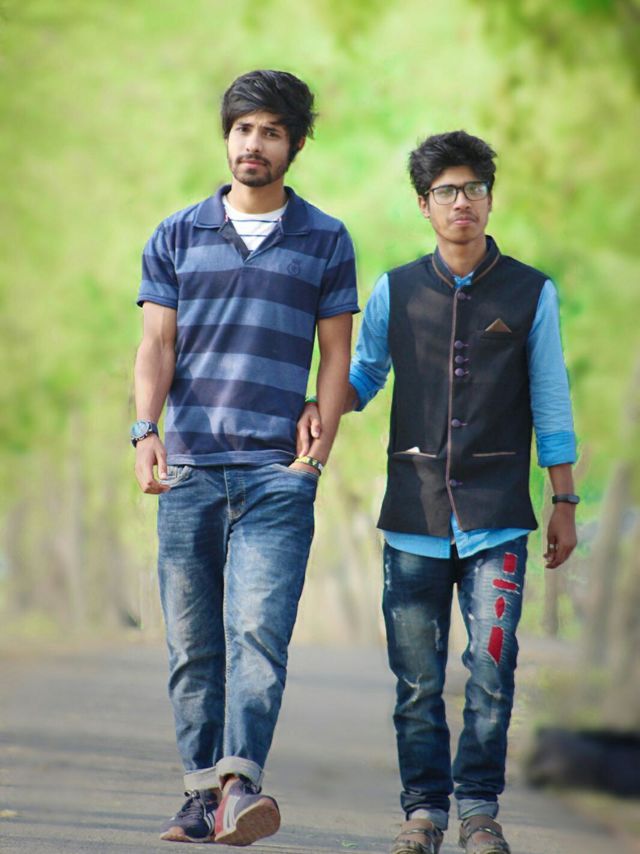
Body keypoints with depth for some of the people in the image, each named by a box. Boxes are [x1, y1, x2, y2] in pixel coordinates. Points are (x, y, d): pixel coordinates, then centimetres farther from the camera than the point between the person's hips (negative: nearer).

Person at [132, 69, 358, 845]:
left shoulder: (326, 241, 9)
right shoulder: (176, 238, 12)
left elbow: (336, 353, 9)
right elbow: (156, 346, 6)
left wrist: (319, 452, -2)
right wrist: (146, 433, -11)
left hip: (276, 473, -2)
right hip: (188, 469, 2)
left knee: (258, 629, -16)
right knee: (192, 643, 3)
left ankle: (241, 783, -24)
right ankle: (203, 794, 9)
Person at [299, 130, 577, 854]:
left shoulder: (531, 293, 6)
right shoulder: (395, 292, 8)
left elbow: (550, 406, 8)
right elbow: (364, 375, 18)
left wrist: (564, 504, 6)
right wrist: (319, 408, -3)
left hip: (497, 520, -1)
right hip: (414, 516, 1)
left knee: (491, 670, -7)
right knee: (416, 677, 2)